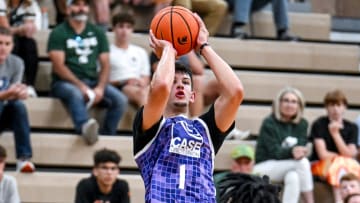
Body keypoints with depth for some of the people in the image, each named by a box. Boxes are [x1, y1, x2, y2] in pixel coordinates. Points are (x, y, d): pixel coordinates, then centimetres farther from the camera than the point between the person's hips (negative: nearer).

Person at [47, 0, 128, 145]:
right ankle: (85, 128, -65)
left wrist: (100, 88, -10)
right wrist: (81, 86, -19)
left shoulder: (97, 33, 16)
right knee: (76, 94, -39)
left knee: (120, 100, -21)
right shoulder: (59, 33, 3)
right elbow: (58, 66, -7)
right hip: (65, 83, -5)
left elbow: (105, 65, 10)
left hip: (93, 81, 5)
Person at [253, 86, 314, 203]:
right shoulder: (269, 123, -9)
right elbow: (275, 152, -18)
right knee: (302, 162, -28)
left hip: (287, 169, 4)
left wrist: (300, 152, -31)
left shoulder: (302, 124, 7)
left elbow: (301, 146, -5)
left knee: (293, 177, -34)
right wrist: (291, 152, -39)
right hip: (264, 166, -4)